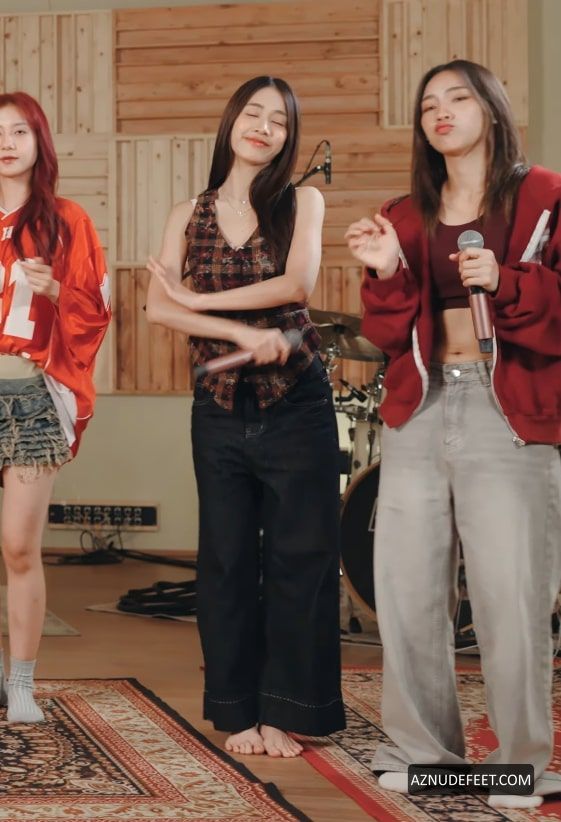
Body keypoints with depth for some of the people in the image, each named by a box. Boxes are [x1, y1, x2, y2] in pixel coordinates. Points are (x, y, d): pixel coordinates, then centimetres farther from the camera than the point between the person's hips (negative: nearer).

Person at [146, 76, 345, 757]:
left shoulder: (302, 202, 4)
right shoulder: (190, 215, 8)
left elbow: (297, 283, -13)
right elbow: (157, 306, -5)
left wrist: (198, 298, -9)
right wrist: (246, 333, -17)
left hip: (296, 402, -2)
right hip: (221, 406, 2)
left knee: (299, 558, 0)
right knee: (226, 559, 6)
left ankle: (282, 711, 9)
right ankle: (239, 711, 16)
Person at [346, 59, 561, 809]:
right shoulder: (404, 216, 15)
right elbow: (389, 333, 9)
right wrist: (387, 274, -8)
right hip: (419, 411, 5)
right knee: (406, 591, 5)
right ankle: (421, 750, 17)